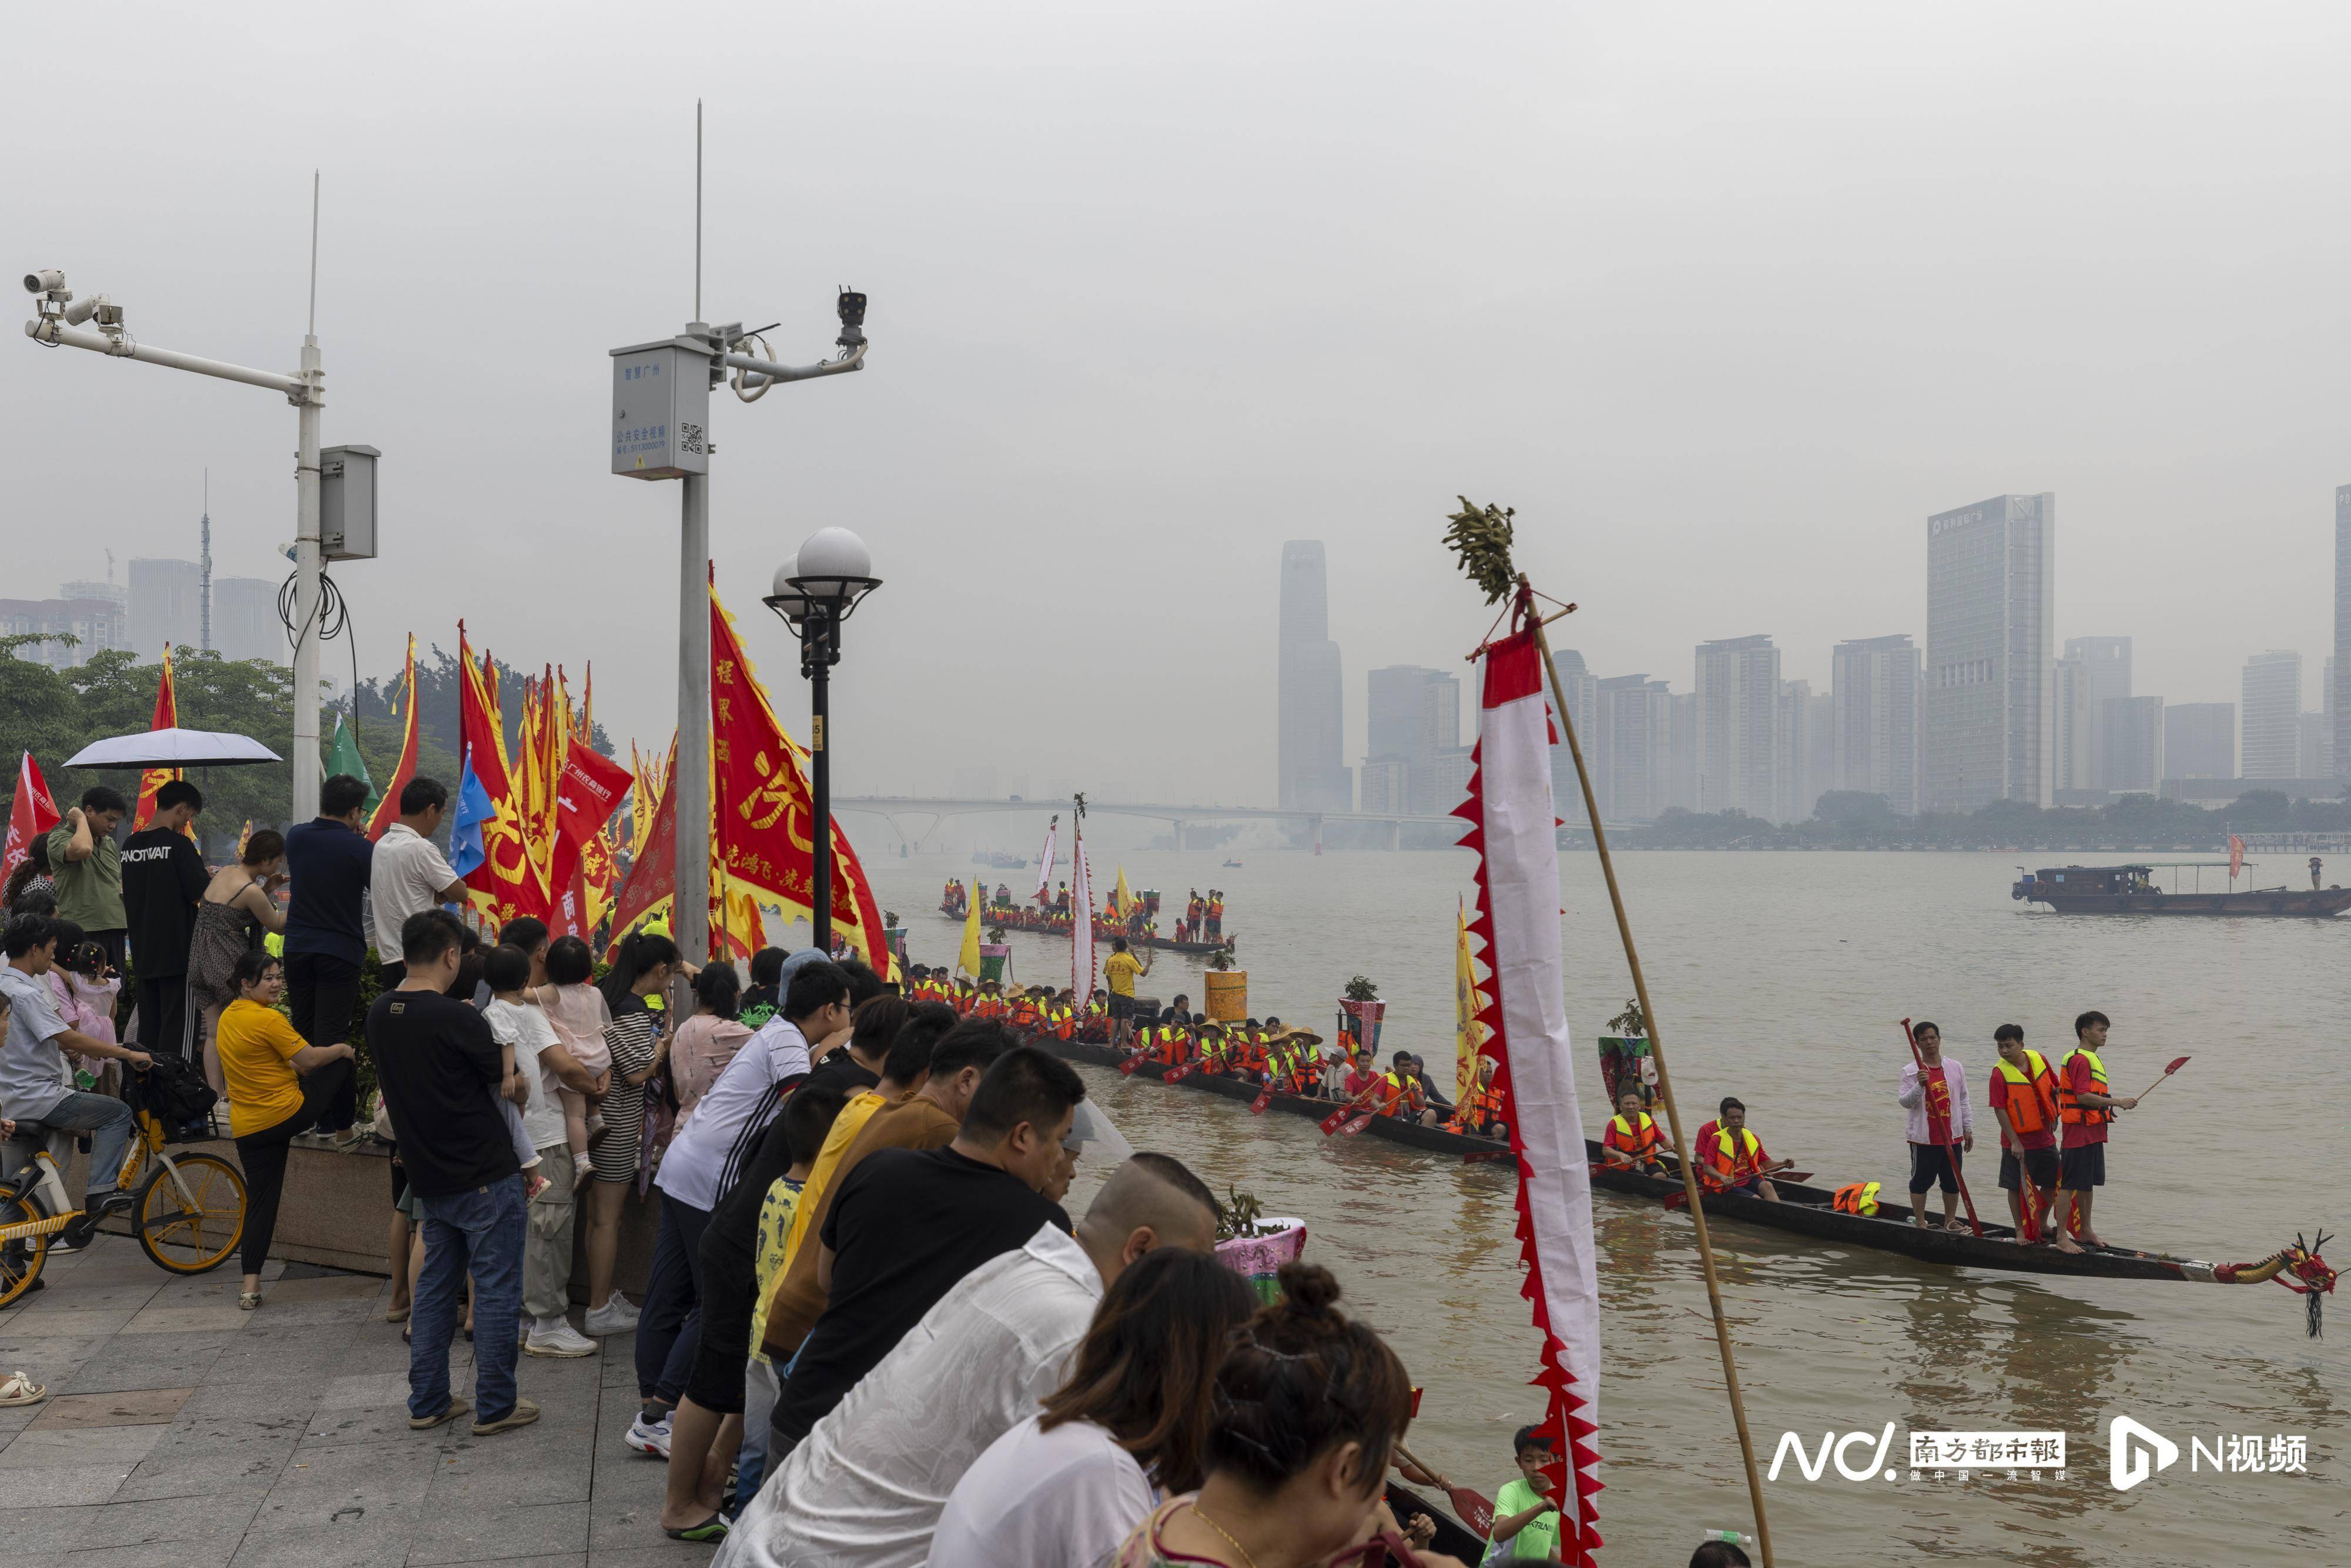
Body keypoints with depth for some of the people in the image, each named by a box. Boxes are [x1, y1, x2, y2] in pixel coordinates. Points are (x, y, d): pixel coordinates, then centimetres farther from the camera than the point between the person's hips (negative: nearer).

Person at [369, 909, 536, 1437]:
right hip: (485, 1175, -7)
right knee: (496, 1290, 2)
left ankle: (427, 1402, 21)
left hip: (428, 1176, 7)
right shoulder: (457, 1018, -19)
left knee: (435, 1285, 16)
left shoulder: (380, 1015, 2)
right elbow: (510, 1083, -8)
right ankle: (495, 1406, 7)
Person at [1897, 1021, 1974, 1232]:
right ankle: (1919, 1222, 12)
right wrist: (1920, 1086, -27)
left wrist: (1968, 1129, 12)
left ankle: (1950, 1221, 24)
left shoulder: (1955, 1068, 7)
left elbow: (1963, 1101, 13)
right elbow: (1904, 1102, -11)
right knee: (1921, 1180, 2)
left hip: (1952, 1135, 4)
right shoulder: (1911, 1071, -5)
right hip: (1924, 1137, -4)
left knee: (1953, 1180, 11)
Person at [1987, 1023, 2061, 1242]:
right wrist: (2014, 1142, -17)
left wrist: (2055, 1115, 8)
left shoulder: (2039, 1060, -2)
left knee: (2052, 1183, 12)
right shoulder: (2000, 1073, -15)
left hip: (2045, 1138, 5)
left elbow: (2055, 1087, 15)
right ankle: (2020, 1230, 16)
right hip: (2018, 1142, -5)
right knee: (2017, 1187, 3)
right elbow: (2000, 1110, -16)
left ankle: (2042, 1224, 31)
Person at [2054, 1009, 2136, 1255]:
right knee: (2070, 1184, -7)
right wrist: (2117, 1102, -22)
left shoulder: (2094, 1059, 19)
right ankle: (2062, 1238, -4)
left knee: (2088, 1183, 17)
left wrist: (2118, 1103, 16)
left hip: (2093, 1131, 10)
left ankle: (2085, 1232, 27)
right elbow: (2083, 1096, -24)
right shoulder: (2079, 1059, -15)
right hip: (2079, 1131, -10)